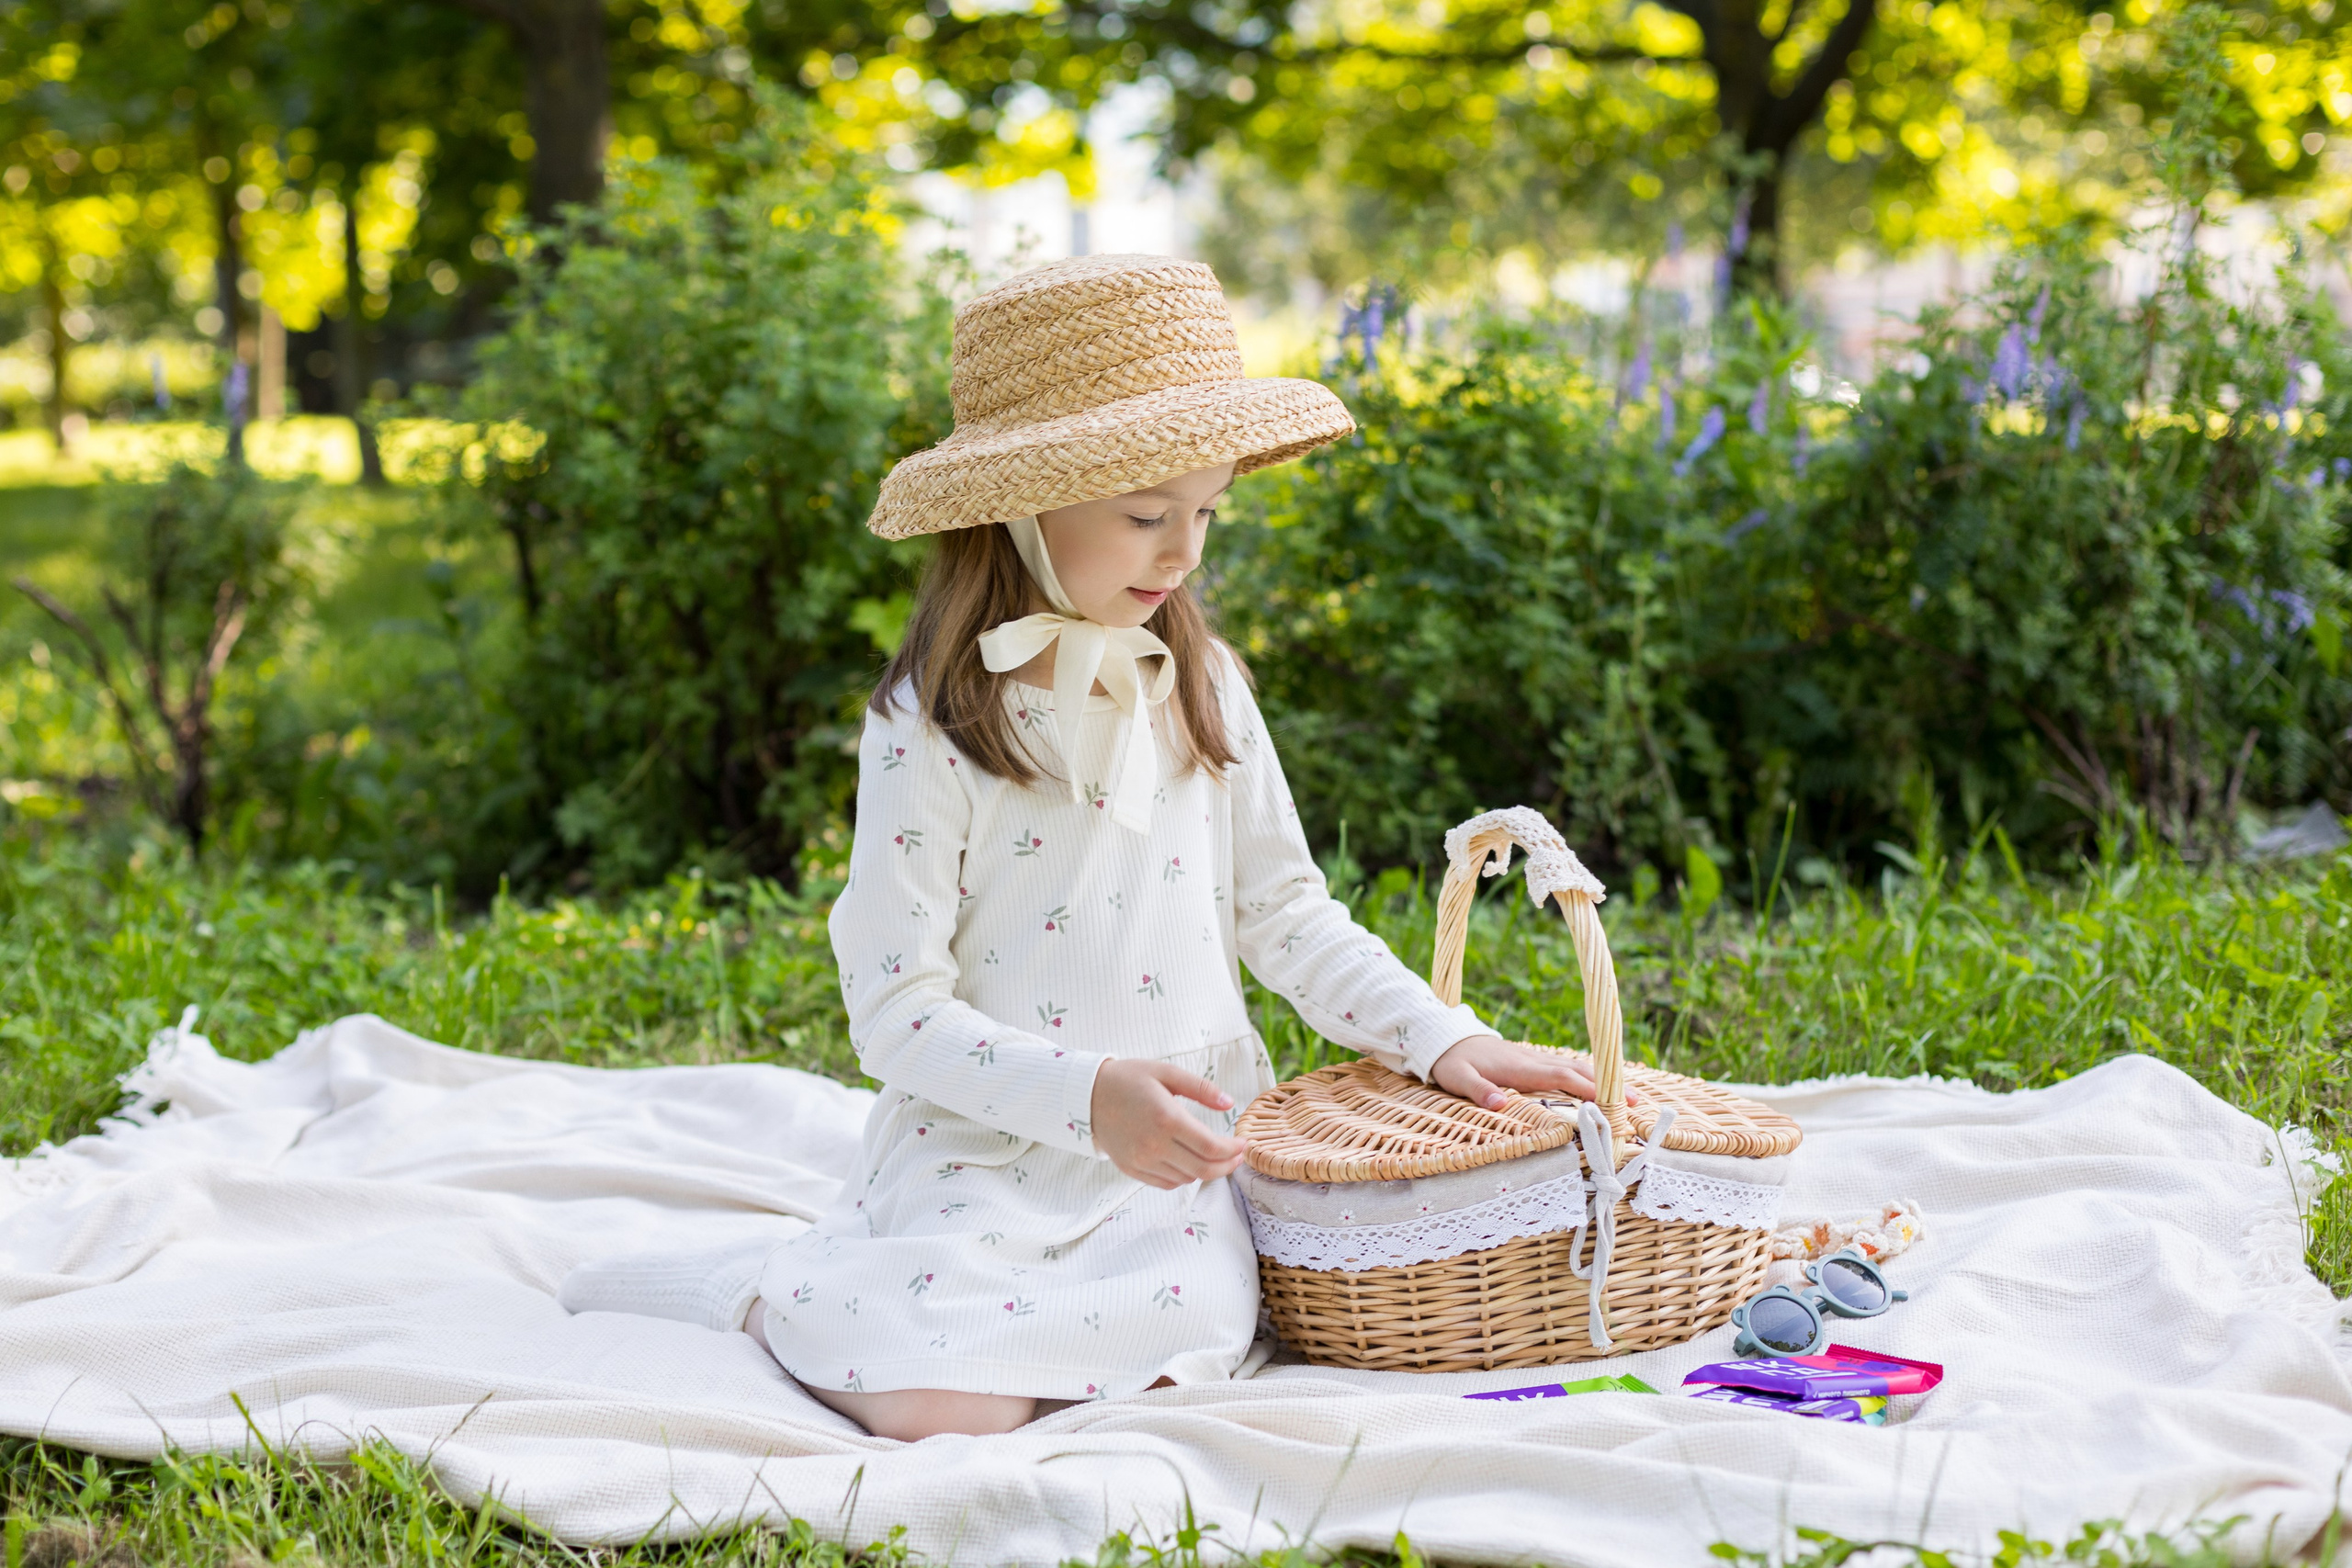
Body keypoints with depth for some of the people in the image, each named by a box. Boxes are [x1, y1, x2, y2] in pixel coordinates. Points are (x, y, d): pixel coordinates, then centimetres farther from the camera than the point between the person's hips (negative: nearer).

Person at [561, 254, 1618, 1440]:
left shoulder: (1202, 689, 8)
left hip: (1174, 1157, 5)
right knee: (943, 1405, -27)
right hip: (985, 1148, -4)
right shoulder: (930, 728, -9)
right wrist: (1086, 1091, -25)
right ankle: (770, 1290, 5)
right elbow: (896, 1009, -12)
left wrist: (1442, 1037, -1)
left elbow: (1285, 912, 13)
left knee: (1192, 1329, -27)